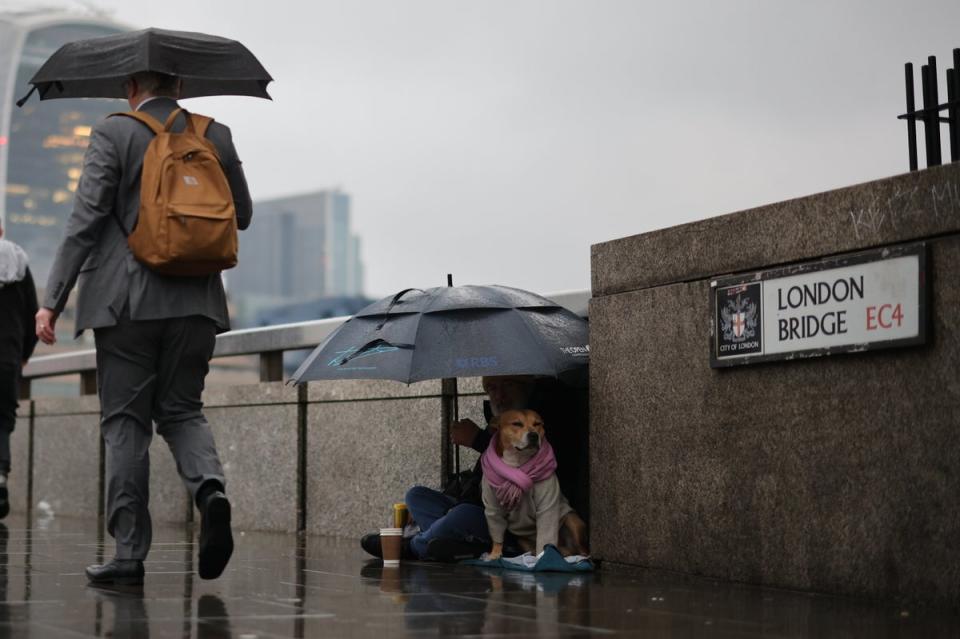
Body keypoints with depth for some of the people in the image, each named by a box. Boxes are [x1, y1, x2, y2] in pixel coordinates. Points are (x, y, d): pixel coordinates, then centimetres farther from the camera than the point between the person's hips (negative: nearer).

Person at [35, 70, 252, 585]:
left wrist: (52, 300, -7)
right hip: (195, 303, 3)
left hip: (127, 302, -3)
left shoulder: (112, 134, -3)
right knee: (181, 409, 15)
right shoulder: (216, 136, 8)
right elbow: (242, 216, 16)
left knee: (125, 422, 3)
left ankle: (129, 555, 3)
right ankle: (210, 486, -15)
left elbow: (85, 221, -9)